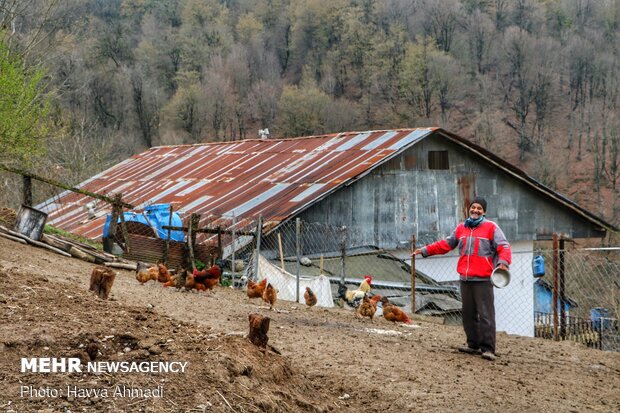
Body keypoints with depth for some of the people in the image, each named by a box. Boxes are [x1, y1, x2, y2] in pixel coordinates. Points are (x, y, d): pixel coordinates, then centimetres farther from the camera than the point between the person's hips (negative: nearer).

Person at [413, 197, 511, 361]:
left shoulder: (491, 227, 1)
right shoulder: (461, 228, 16)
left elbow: (504, 247, -6)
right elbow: (446, 244, 23)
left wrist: (503, 262, -25)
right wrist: (426, 250, 19)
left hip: (483, 279, -6)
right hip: (465, 279, 6)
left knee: (485, 314, -9)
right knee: (469, 314, 11)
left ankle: (488, 348, -9)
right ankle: (474, 345, 19)